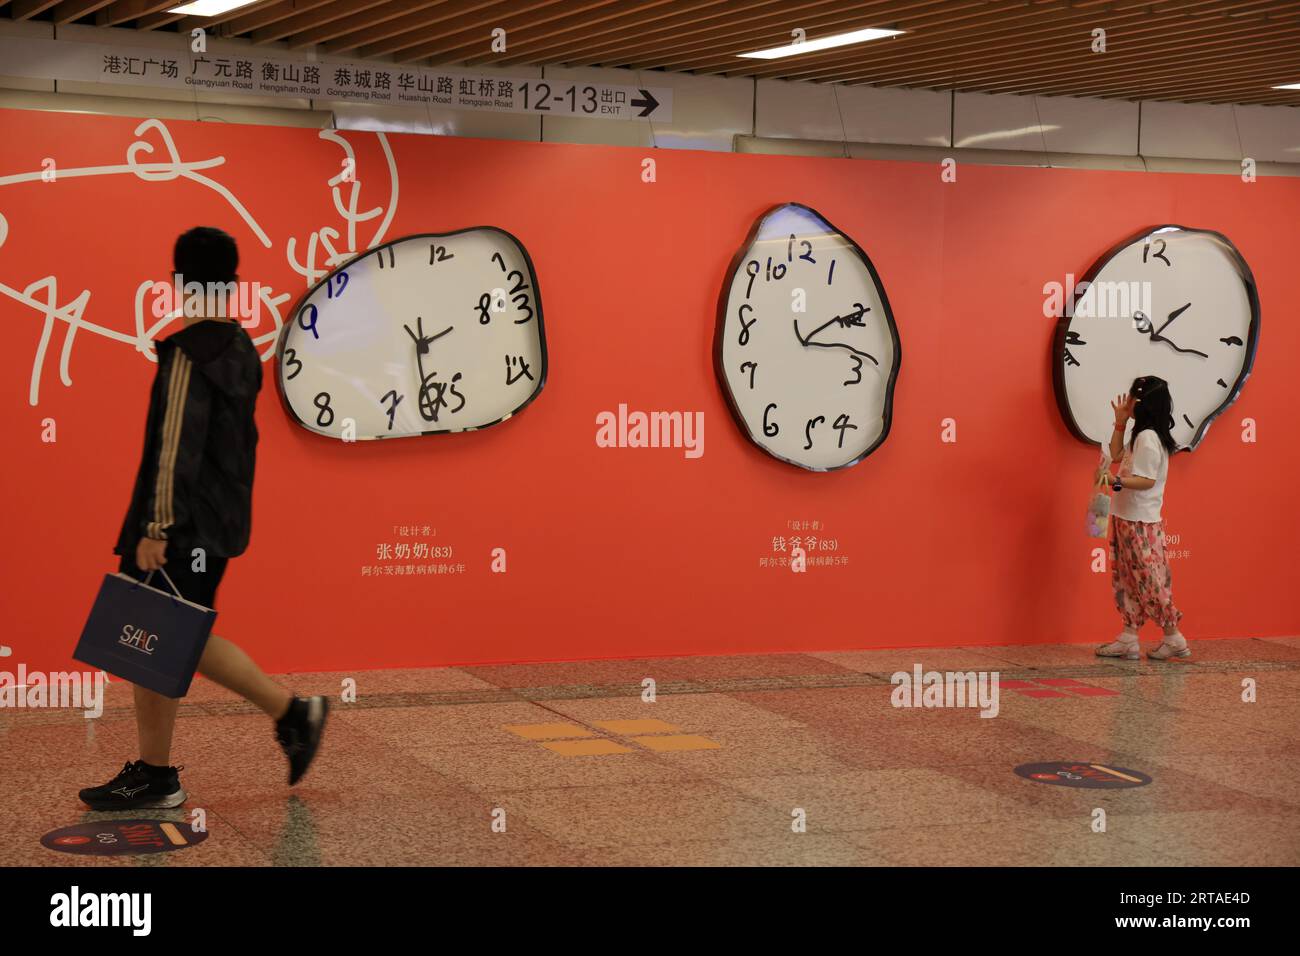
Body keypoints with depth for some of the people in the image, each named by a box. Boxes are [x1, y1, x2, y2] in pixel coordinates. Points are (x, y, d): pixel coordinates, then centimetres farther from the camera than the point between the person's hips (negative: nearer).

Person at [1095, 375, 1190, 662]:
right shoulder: (1142, 435, 11)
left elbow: (1147, 480, -23)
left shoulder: (1147, 438, -19)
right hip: (1128, 519, 10)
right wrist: (1120, 422, 16)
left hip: (1139, 523, -10)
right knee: (1127, 581, 9)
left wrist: (1117, 482, -34)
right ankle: (1128, 639, 10)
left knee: (1148, 582, -4)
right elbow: (1116, 455, 23)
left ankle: (1174, 639, 5)